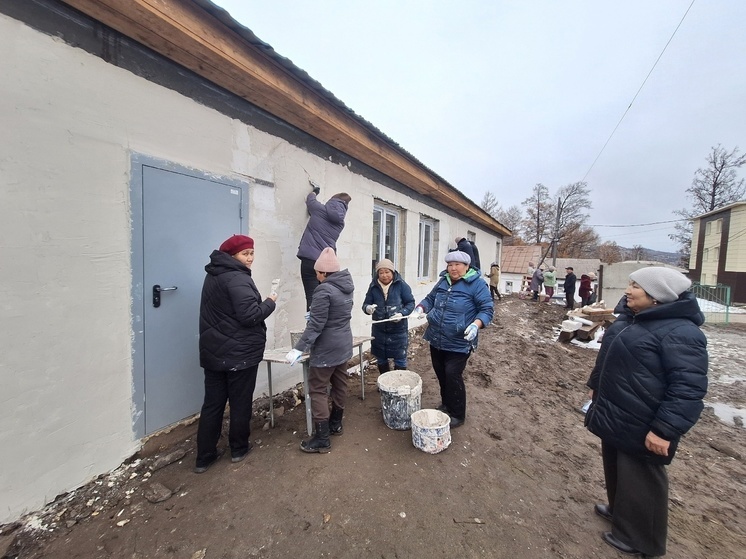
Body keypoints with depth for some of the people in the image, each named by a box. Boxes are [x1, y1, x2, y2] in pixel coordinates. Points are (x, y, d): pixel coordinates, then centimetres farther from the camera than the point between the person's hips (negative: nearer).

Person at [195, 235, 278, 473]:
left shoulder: (213, 275, 11)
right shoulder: (237, 279, -19)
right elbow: (250, 315, -25)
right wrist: (270, 302, -10)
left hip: (213, 351, 8)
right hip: (240, 353, -8)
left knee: (212, 403, 14)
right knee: (240, 402, 10)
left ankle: (204, 457, 24)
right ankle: (238, 449, 27)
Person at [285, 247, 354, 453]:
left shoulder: (324, 290, -21)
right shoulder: (346, 287, 5)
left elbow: (315, 325, -23)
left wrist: (298, 349, -20)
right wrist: (310, 326, 29)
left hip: (326, 349, -9)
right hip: (344, 345, 9)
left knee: (317, 390, 3)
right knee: (340, 384, 18)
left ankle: (322, 439, 11)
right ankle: (335, 424, 35)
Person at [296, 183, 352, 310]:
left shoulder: (321, 210, 0)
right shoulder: (340, 222, 13)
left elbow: (310, 200, 21)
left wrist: (314, 191, 42)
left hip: (310, 260, -4)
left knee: (312, 298, -6)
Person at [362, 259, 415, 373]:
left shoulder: (401, 285, -9)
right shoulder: (374, 286, -2)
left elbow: (410, 303, -4)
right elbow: (366, 304, 0)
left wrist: (402, 313, -22)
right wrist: (368, 308, -24)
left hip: (398, 330, -3)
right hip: (379, 330, 3)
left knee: (400, 360, 10)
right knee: (381, 360, 17)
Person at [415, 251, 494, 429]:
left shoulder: (476, 284, -11)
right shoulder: (442, 281, 7)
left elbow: (487, 309, -11)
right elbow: (430, 299, 16)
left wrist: (476, 325, -29)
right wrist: (421, 308, -5)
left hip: (459, 343, -6)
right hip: (436, 340, 6)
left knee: (452, 375, -4)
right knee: (441, 374, 17)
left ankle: (457, 414, 18)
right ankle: (446, 405, 39)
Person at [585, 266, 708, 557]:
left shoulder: (680, 332, -22)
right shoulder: (630, 317, 5)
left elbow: (688, 388, -24)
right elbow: (608, 356, 16)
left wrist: (664, 429, -23)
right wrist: (596, 386, 22)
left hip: (640, 426, -8)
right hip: (614, 414, 8)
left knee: (639, 480, 11)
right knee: (616, 469, 25)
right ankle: (619, 509, 47)